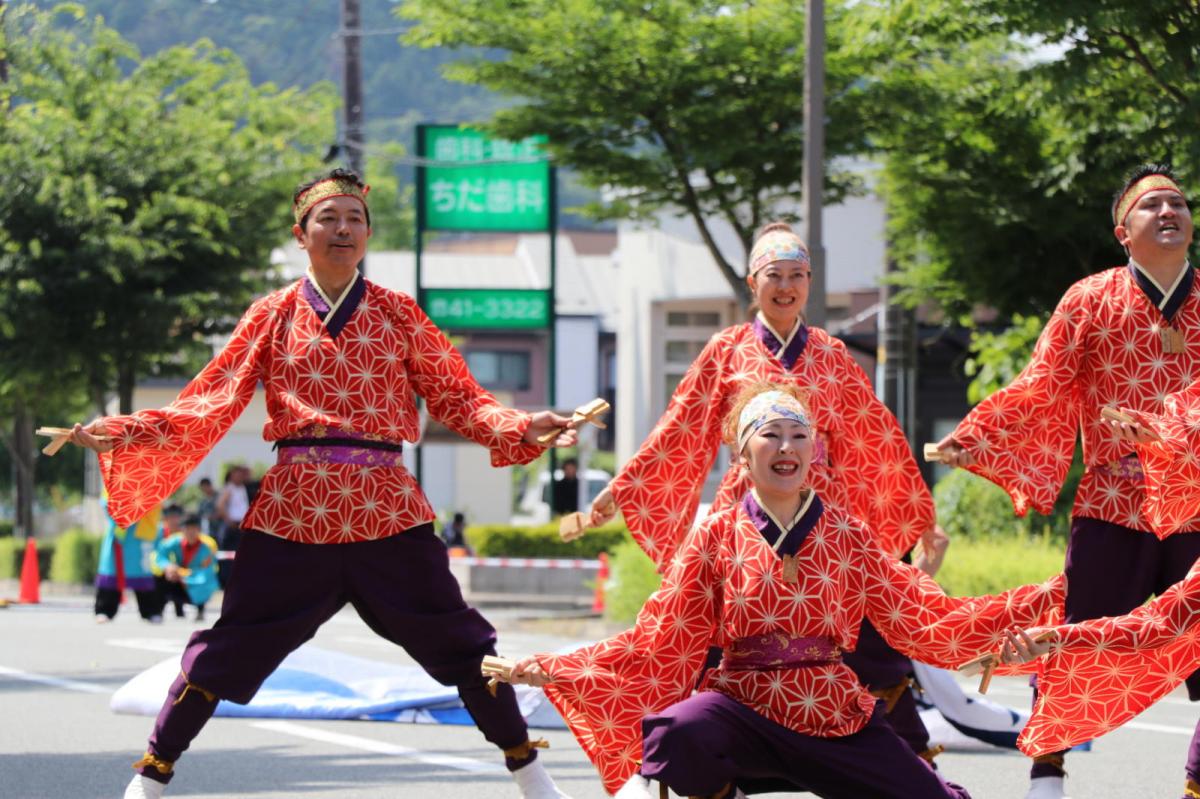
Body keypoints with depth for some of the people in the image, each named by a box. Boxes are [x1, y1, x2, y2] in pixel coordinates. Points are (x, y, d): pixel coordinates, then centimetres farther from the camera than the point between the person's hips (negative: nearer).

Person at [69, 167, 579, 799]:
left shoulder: (396, 313, 7)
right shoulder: (274, 315, 6)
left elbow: (457, 399, 5)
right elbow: (212, 403, 1)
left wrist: (524, 429, -13)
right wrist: (123, 432, -13)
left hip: (386, 509, 0)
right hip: (293, 509, 0)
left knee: (459, 643, 1)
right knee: (232, 646, 0)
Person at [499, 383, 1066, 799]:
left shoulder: (848, 537, 5)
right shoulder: (715, 539, 1)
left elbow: (926, 623, 2)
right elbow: (659, 644, -2)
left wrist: (1049, 598, -4)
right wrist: (553, 670, -12)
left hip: (837, 721, 3)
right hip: (746, 713, -2)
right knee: (677, 733, -36)